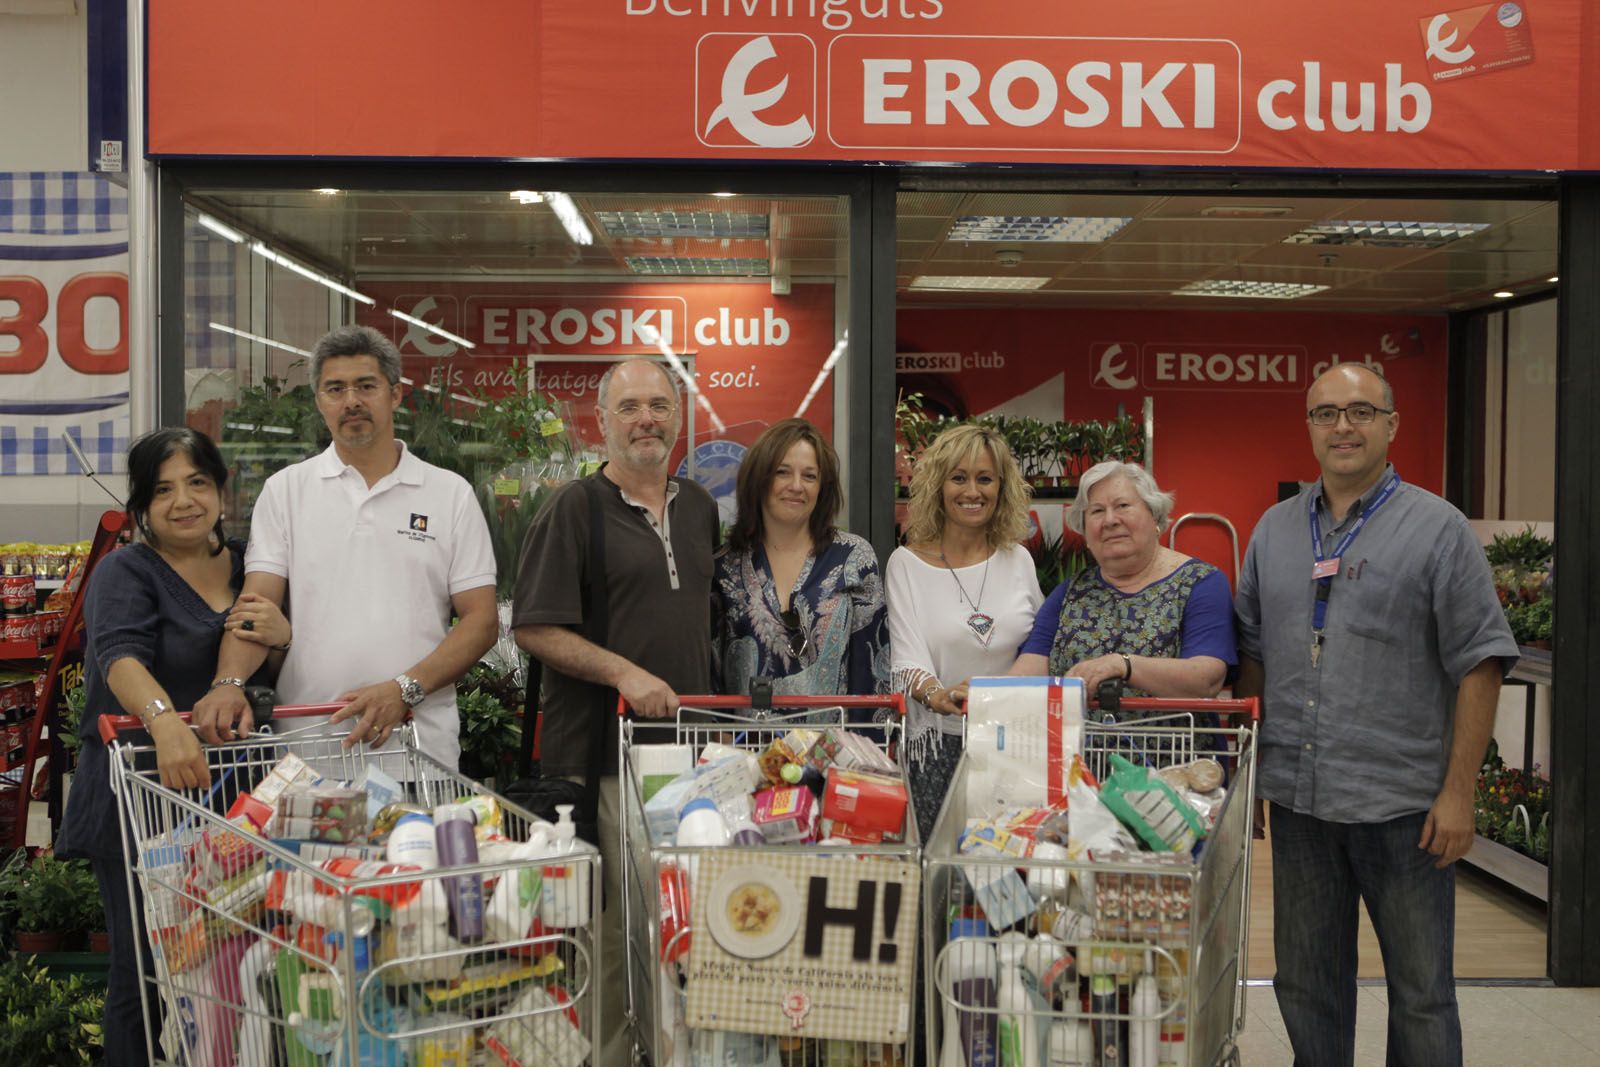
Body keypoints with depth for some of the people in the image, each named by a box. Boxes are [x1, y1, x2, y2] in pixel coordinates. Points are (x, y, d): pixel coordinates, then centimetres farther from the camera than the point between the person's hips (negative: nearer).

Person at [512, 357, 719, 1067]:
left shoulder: (700, 509, 14)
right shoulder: (573, 511, -5)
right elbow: (533, 629, -10)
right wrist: (626, 673, -19)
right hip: (599, 752, -6)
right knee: (611, 922, 0)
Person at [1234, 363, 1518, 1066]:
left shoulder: (1437, 528, -4)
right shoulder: (1274, 530, 9)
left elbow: (1479, 664, -7)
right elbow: (1252, 653, 15)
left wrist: (1457, 793, -11)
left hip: (1404, 803, -4)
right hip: (1297, 798, 4)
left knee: (1421, 993, 7)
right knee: (1306, 983, 14)